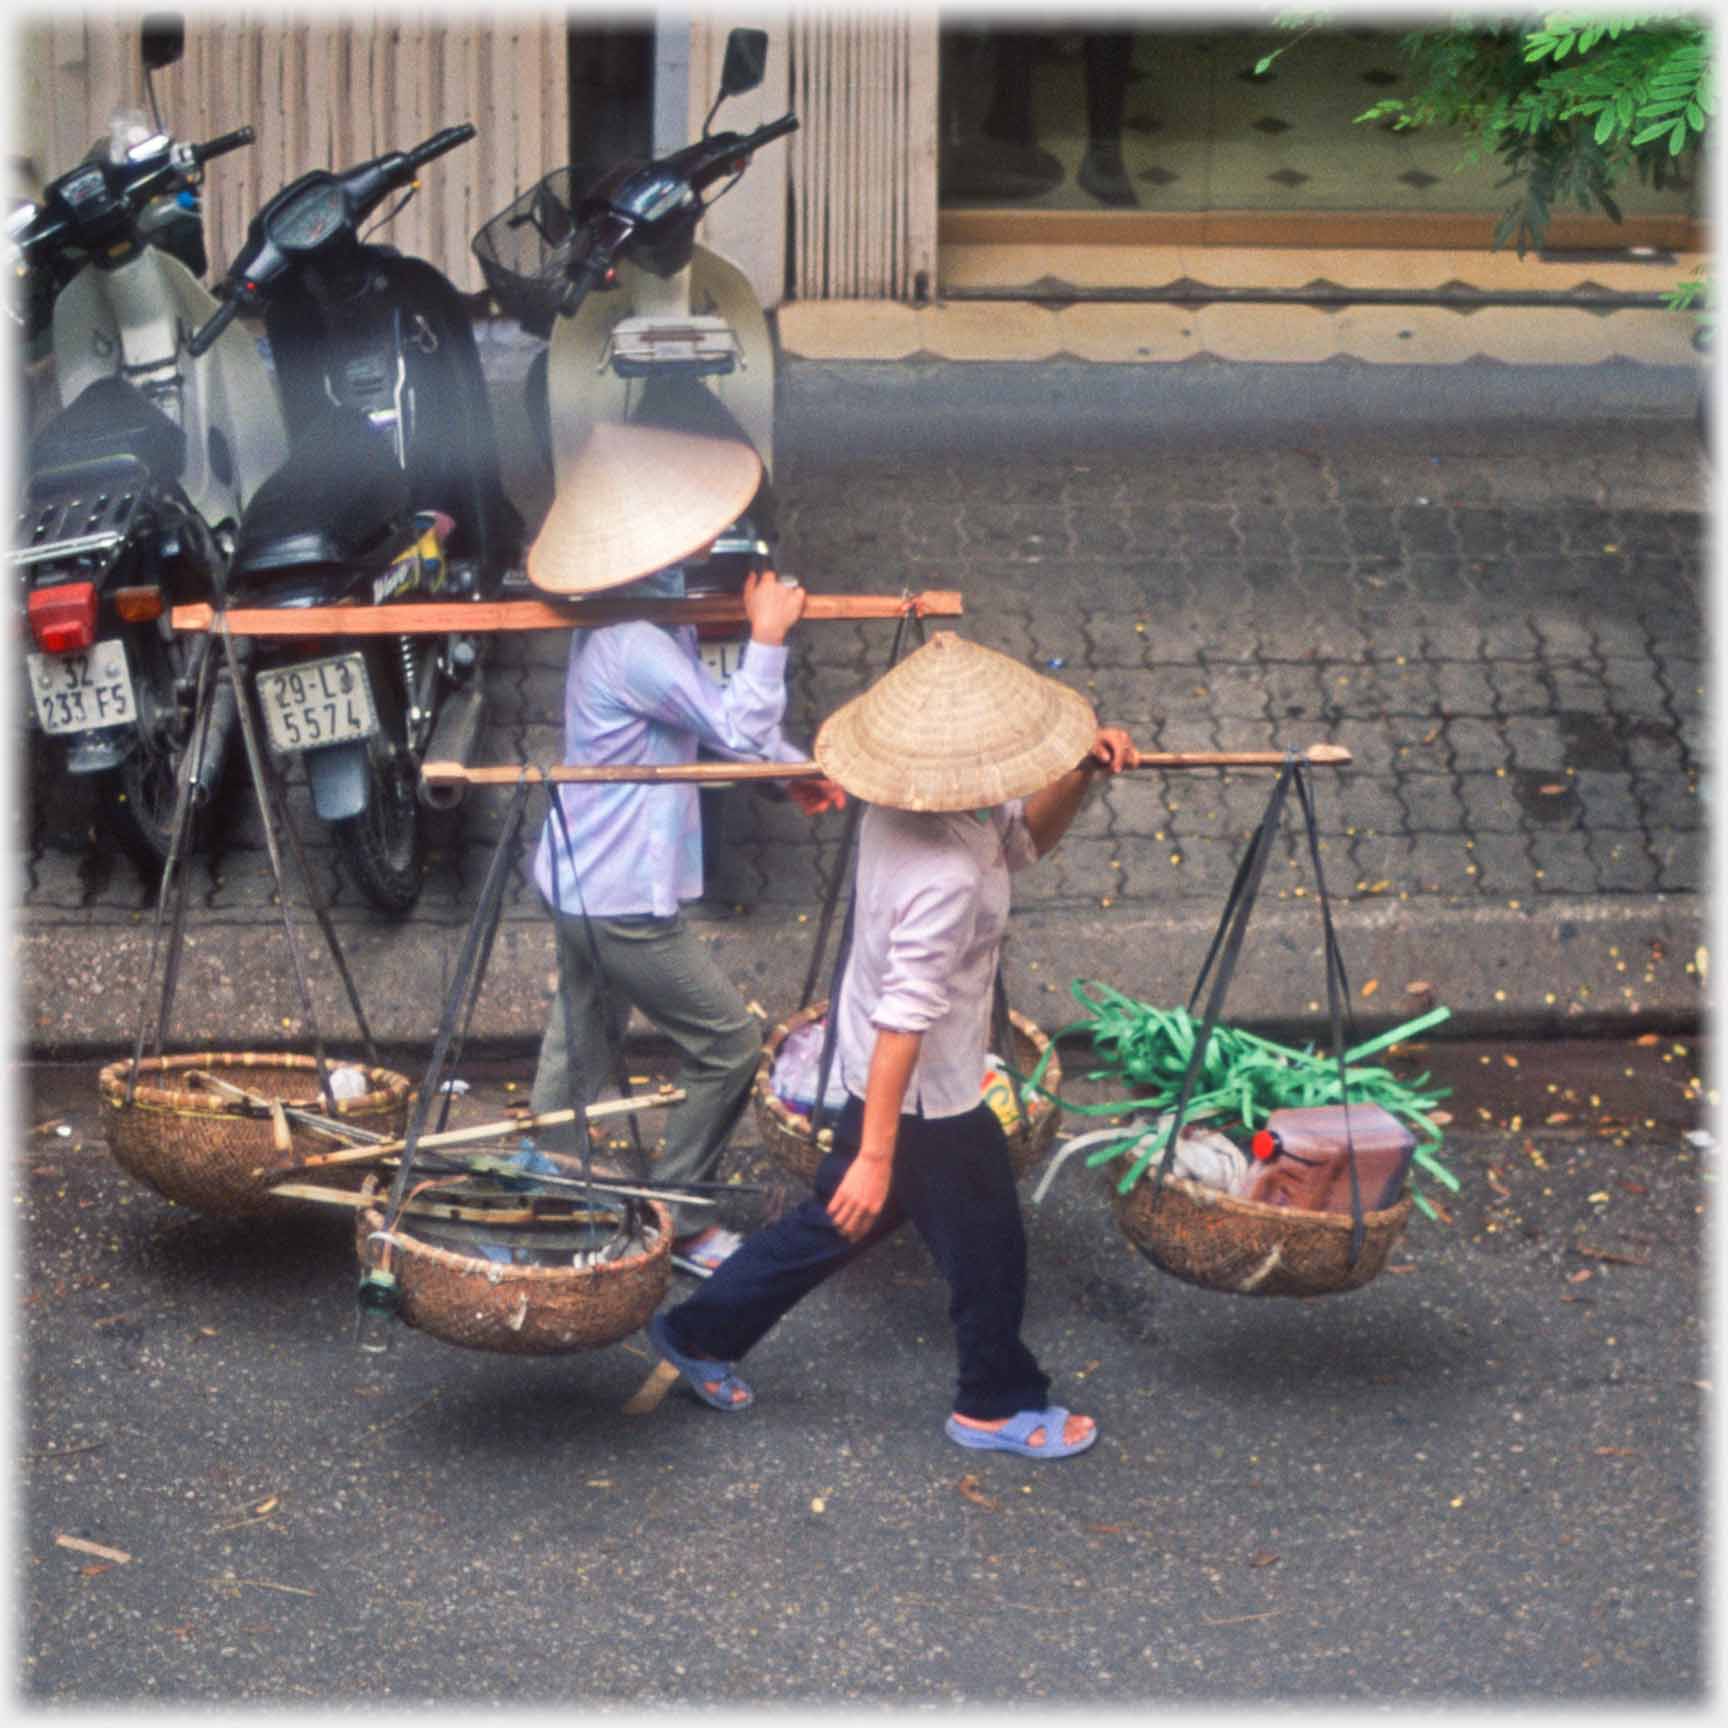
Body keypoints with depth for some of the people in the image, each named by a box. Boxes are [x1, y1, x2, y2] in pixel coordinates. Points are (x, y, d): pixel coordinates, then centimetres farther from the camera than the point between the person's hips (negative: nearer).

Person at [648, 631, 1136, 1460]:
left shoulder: (902, 804, -9)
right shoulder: (947, 879, -36)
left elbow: (1022, 837, 10)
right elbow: (903, 1022, -33)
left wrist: (1080, 775, -9)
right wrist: (876, 1156, -28)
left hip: (875, 1077, 9)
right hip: (927, 1096, -9)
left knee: (839, 1219, 26)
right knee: (986, 1246, 14)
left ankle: (702, 1333, 37)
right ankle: (998, 1405, 35)